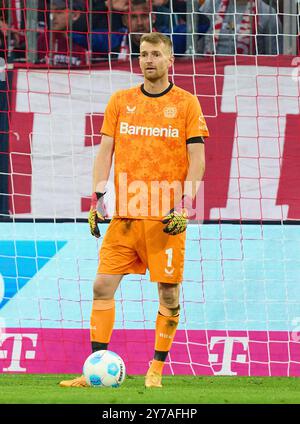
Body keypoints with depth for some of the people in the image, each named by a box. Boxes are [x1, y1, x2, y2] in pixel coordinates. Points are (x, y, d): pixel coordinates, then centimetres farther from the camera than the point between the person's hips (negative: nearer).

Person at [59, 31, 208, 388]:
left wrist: (185, 206, -11)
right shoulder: (120, 101, 10)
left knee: (169, 292, 0)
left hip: (166, 217, -2)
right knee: (103, 286, -4)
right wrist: (97, 198, 0)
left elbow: (196, 160, 0)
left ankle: (157, 370, 12)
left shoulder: (186, 104, 2)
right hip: (124, 213, 3)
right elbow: (105, 151, 11)